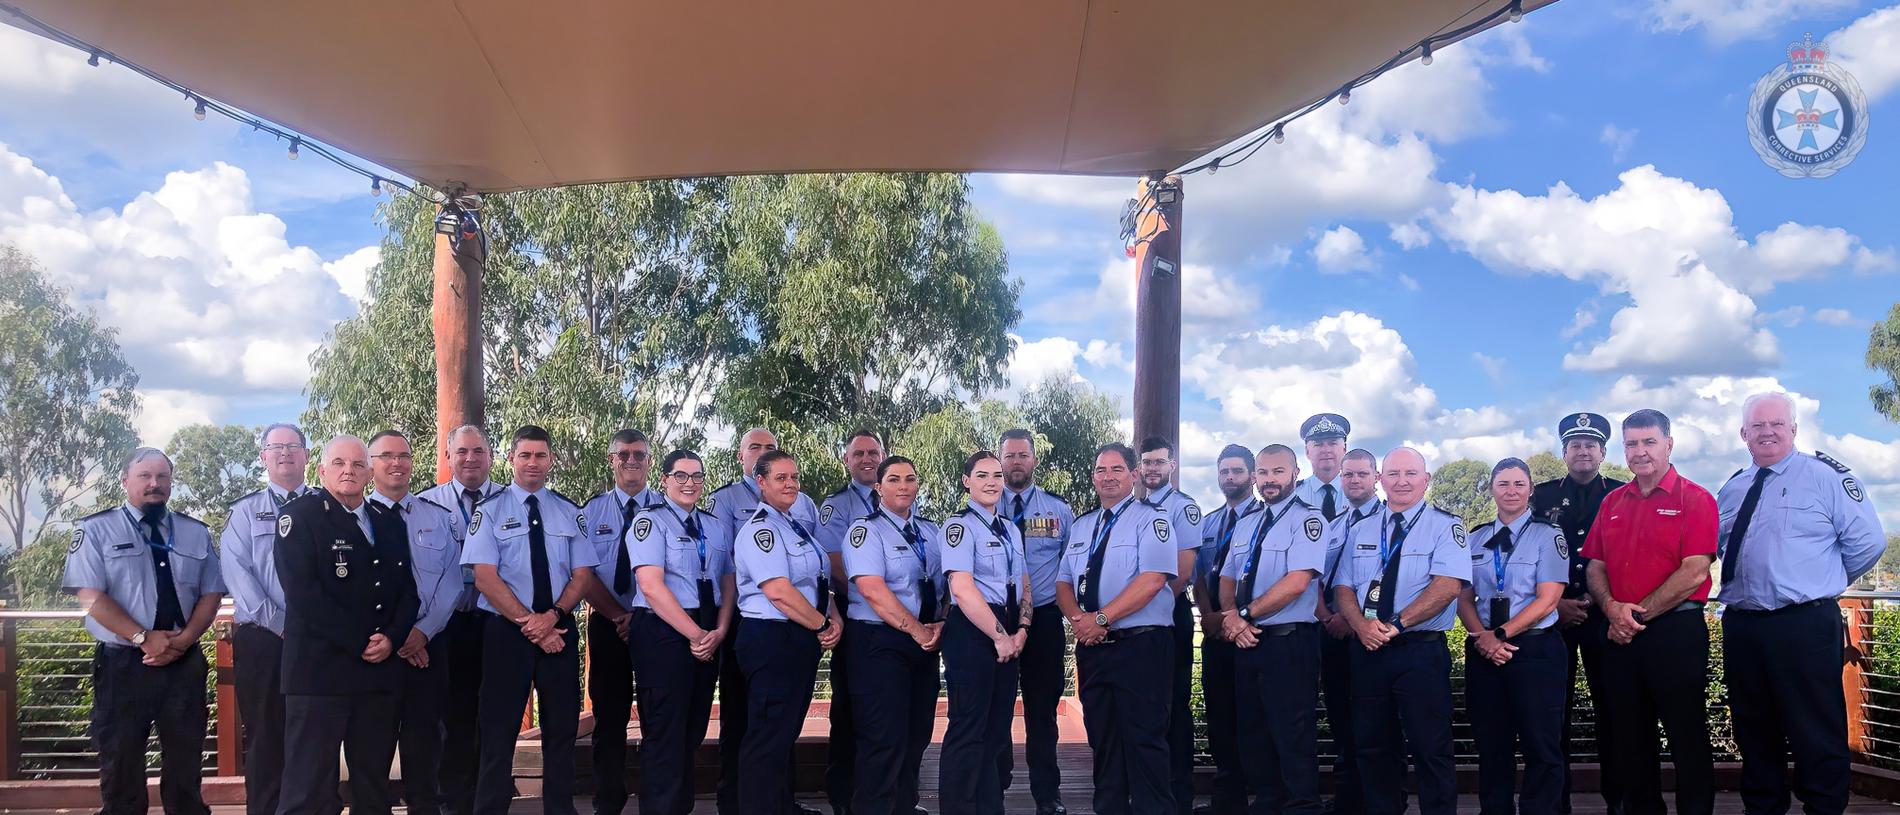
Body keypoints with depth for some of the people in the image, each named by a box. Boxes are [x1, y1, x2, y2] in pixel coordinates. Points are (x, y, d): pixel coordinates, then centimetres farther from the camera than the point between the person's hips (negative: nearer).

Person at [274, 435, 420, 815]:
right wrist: (360, 642, -13)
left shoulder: (390, 521, 16)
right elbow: (303, 593, -12)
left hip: (381, 669, 5)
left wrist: (391, 638, -5)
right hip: (320, 669, -5)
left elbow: (407, 588, 13)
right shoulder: (299, 515, -1)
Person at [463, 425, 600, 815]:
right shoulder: (491, 510, 0)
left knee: (562, 728, 8)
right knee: (499, 731, 2)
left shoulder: (570, 512, 8)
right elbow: (485, 577, -9)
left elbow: (583, 574, 3)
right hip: (505, 630, -3)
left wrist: (553, 616, -15)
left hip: (560, 629, 3)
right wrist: (530, 624, -15)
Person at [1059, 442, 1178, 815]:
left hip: (1141, 647, -6)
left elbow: (1151, 581, -16)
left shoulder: (1150, 520, -3)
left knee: (1144, 740, -5)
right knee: (1102, 739, 12)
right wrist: (1077, 618, -5)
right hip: (1092, 648, 7)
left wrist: (1101, 618, -18)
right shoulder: (1083, 526, 18)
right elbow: (1064, 581, 16)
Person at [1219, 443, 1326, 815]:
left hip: (1289, 643, -7)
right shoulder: (1246, 525, 16)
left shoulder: (1307, 518, -6)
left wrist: (1245, 614, -14)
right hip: (1246, 642, 7)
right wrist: (1232, 618, -7)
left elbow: (1298, 582, -17)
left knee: (1293, 738, -3)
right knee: (1253, 735, 14)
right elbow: (1227, 579, 14)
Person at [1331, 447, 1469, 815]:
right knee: (1372, 747, 11)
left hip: (1422, 651, -4)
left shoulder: (1445, 526, -1)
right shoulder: (1361, 530, 14)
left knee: (1430, 749, -2)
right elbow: (1343, 586, 9)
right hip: (1367, 652, 5)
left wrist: (1396, 624, -20)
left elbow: (1449, 584, -15)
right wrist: (1362, 624, -11)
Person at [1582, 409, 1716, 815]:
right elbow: (1595, 566, 12)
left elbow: (1694, 572, -13)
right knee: (1628, 740, 13)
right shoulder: (1612, 502, 12)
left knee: (1687, 739, 2)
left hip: (1676, 630, -5)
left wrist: (1639, 615, -13)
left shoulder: (1694, 499, -4)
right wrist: (1612, 607, -8)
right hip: (1621, 634, 6)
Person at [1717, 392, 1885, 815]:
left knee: (1817, 734, -2)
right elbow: (1718, 547, 28)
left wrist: (1822, 584, 5)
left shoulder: (1825, 475, -3)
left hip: (1805, 626, -6)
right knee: (1754, 732, 14)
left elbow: (1867, 542, -4)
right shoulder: (1732, 490, 13)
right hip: (1740, 626, 6)